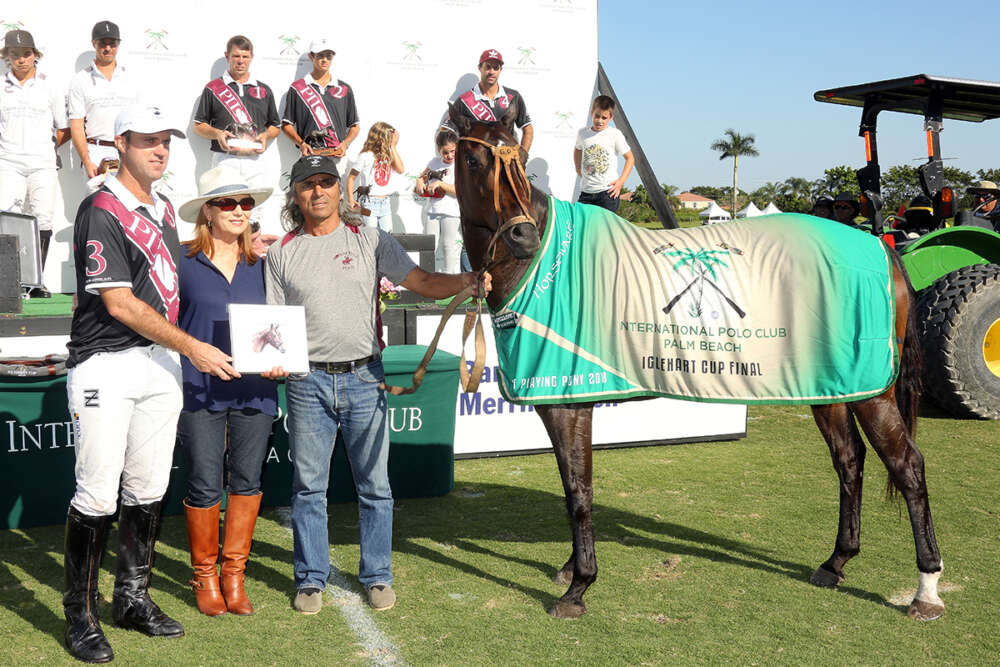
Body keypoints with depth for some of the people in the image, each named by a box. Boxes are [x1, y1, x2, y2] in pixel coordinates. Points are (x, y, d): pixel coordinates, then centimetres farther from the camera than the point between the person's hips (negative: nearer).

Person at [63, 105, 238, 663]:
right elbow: (120, 304, -16)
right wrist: (194, 348, -15)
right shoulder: (101, 210, -11)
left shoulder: (164, 208, 15)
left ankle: (133, 598, 24)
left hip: (163, 361, 8)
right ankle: (82, 615, 9)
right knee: (98, 495, -4)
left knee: (148, 490, 11)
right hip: (107, 364, -7)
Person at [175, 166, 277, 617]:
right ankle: (205, 576, 20)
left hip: (254, 389, 3)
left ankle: (234, 575, 22)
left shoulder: (261, 263, 10)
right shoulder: (184, 261, 0)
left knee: (247, 480, 7)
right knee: (204, 486, 1)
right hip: (200, 389, -3)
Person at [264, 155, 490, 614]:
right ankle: (311, 578, 21)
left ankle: (377, 575, 20)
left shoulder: (370, 241, 6)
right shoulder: (282, 253, 7)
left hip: (363, 377, 0)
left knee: (374, 484, 6)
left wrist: (467, 280, -18)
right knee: (307, 485, 7)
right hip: (307, 381, 0)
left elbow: (422, 283, -1)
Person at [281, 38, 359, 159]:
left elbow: (355, 126, 18)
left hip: (338, 157, 1)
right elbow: (286, 124, 10)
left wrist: (345, 143, -1)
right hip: (309, 156, -1)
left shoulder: (345, 89, 16)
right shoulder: (297, 88, 10)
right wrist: (301, 143, -6)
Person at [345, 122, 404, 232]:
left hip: (385, 203, 5)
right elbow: (351, 178, -2)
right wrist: (350, 199, -12)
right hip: (369, 202, -5)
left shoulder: (388, 156, 8)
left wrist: (393, 147, -4)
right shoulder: (366, 156, -7)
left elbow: (400, 169, -5)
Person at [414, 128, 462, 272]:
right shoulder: (434, 163, 10)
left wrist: (440, 184, -17)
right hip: (433, 212, 5)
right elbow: (423, 176, 25)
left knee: (451, 252, -6)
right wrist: (420, 182, 2)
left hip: (452, 214, -5)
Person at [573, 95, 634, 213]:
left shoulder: (615, 134, -3)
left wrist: (621, 181, -7)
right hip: (586, 191, 4)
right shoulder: (582, 133, 7)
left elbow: (630, 158, 2)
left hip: (608, 191, -4)